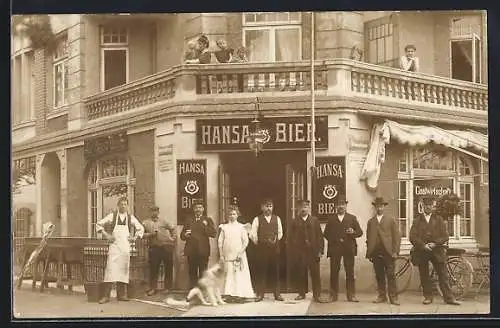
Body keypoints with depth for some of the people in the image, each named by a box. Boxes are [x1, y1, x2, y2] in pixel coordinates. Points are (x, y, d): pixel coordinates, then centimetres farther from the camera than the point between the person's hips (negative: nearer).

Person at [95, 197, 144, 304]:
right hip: (114, 246, -2)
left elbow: (141, 229, 21)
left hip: (125, 247, 3)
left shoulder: (131, 217, 10)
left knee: (123, 270, 3)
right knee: (110, 269, -10)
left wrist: (135, 238, 7)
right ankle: (106, 296, -10)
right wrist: (106, 235, -1)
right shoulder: (112, 216, 4)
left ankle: (121, 294, 10)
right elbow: (98, 224, 8)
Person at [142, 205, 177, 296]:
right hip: (154, 247, -2)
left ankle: (168, 288, 14)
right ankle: (152, 288, 6)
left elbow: (172, 228, 23)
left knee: (168, 268, 3)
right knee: (153, 268, -3)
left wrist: (173, 237, 9)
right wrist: (150, 234, -12)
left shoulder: (163, 222, 14)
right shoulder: (146, 223, 8)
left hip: (167, 247, 2)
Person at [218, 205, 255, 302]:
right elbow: (220, 242, 8)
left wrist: (240, 253, -10)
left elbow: (245, 241, 0)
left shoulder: (241, 227, 4)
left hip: (238, 255, -2)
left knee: (239, 275, -5)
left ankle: (240, 294, -3)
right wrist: (221, 255, 1)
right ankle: (230, 294, 0)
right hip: (227, 255, 2)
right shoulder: (224, 227, 9)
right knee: (228, 274, -2)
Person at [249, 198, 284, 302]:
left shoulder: (277, 219, 9)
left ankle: (277, 294, 10)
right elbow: (253, 234, 0)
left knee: (275, 271, 4)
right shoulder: (257, 219, 1)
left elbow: (280, 232, 13)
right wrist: (257, 242, -1)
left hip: (274, 248, 2)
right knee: (261, 272, 0)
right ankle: (260, 294, 6)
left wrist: (275, 240, 2)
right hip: (261, 249, -2)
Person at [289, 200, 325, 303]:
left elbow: (320, 236, 5)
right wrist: (294, 250, -2)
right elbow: (292, 237, 8)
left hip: (313, 251, 0)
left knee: (315, 274, -3)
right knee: (301, 274, 2)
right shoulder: (295, 222, 9)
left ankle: (316, 295, 2)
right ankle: (302, 293, 14)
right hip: (300, 252, 0)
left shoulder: (315, 220, 9)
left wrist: (320, 250, -2)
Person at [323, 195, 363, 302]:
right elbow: (326, 234, 10)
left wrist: (353, 232, -13)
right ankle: (333, 295, 4)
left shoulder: (352, 218, 13)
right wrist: (336, 240, -5)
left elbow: (360, 232, 8)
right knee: (334, 272, -1)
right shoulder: (331, 219, 13)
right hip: (334, 248, 0)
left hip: (349, 249, 0)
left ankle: (351, 295, 3)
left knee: (350, 272, -1)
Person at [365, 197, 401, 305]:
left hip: (388, 252, -2)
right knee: (379, 276, 3)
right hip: (375, 253, 2)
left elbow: (397, 237, 3)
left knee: (391, 275, -4)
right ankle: (382, 296, 10)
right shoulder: (370, 222, 15)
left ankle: (393, 297, -2)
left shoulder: (391, 220, 8)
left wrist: (395, 251, -6)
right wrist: (369, 253, 5)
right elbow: (368, 238, 12)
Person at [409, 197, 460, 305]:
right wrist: (423, 245, -12)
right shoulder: (417, 220, 10)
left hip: (437, 251, 0)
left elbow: (445, 236, 3)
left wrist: (435, 243, -11)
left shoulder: (439, 219, 11)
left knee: (443, 275, -1)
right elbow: (412, 237, 0)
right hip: (422, 251, 0)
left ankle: (449, 298, 1)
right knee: (424, 276, 3)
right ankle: (428, 297, 12)